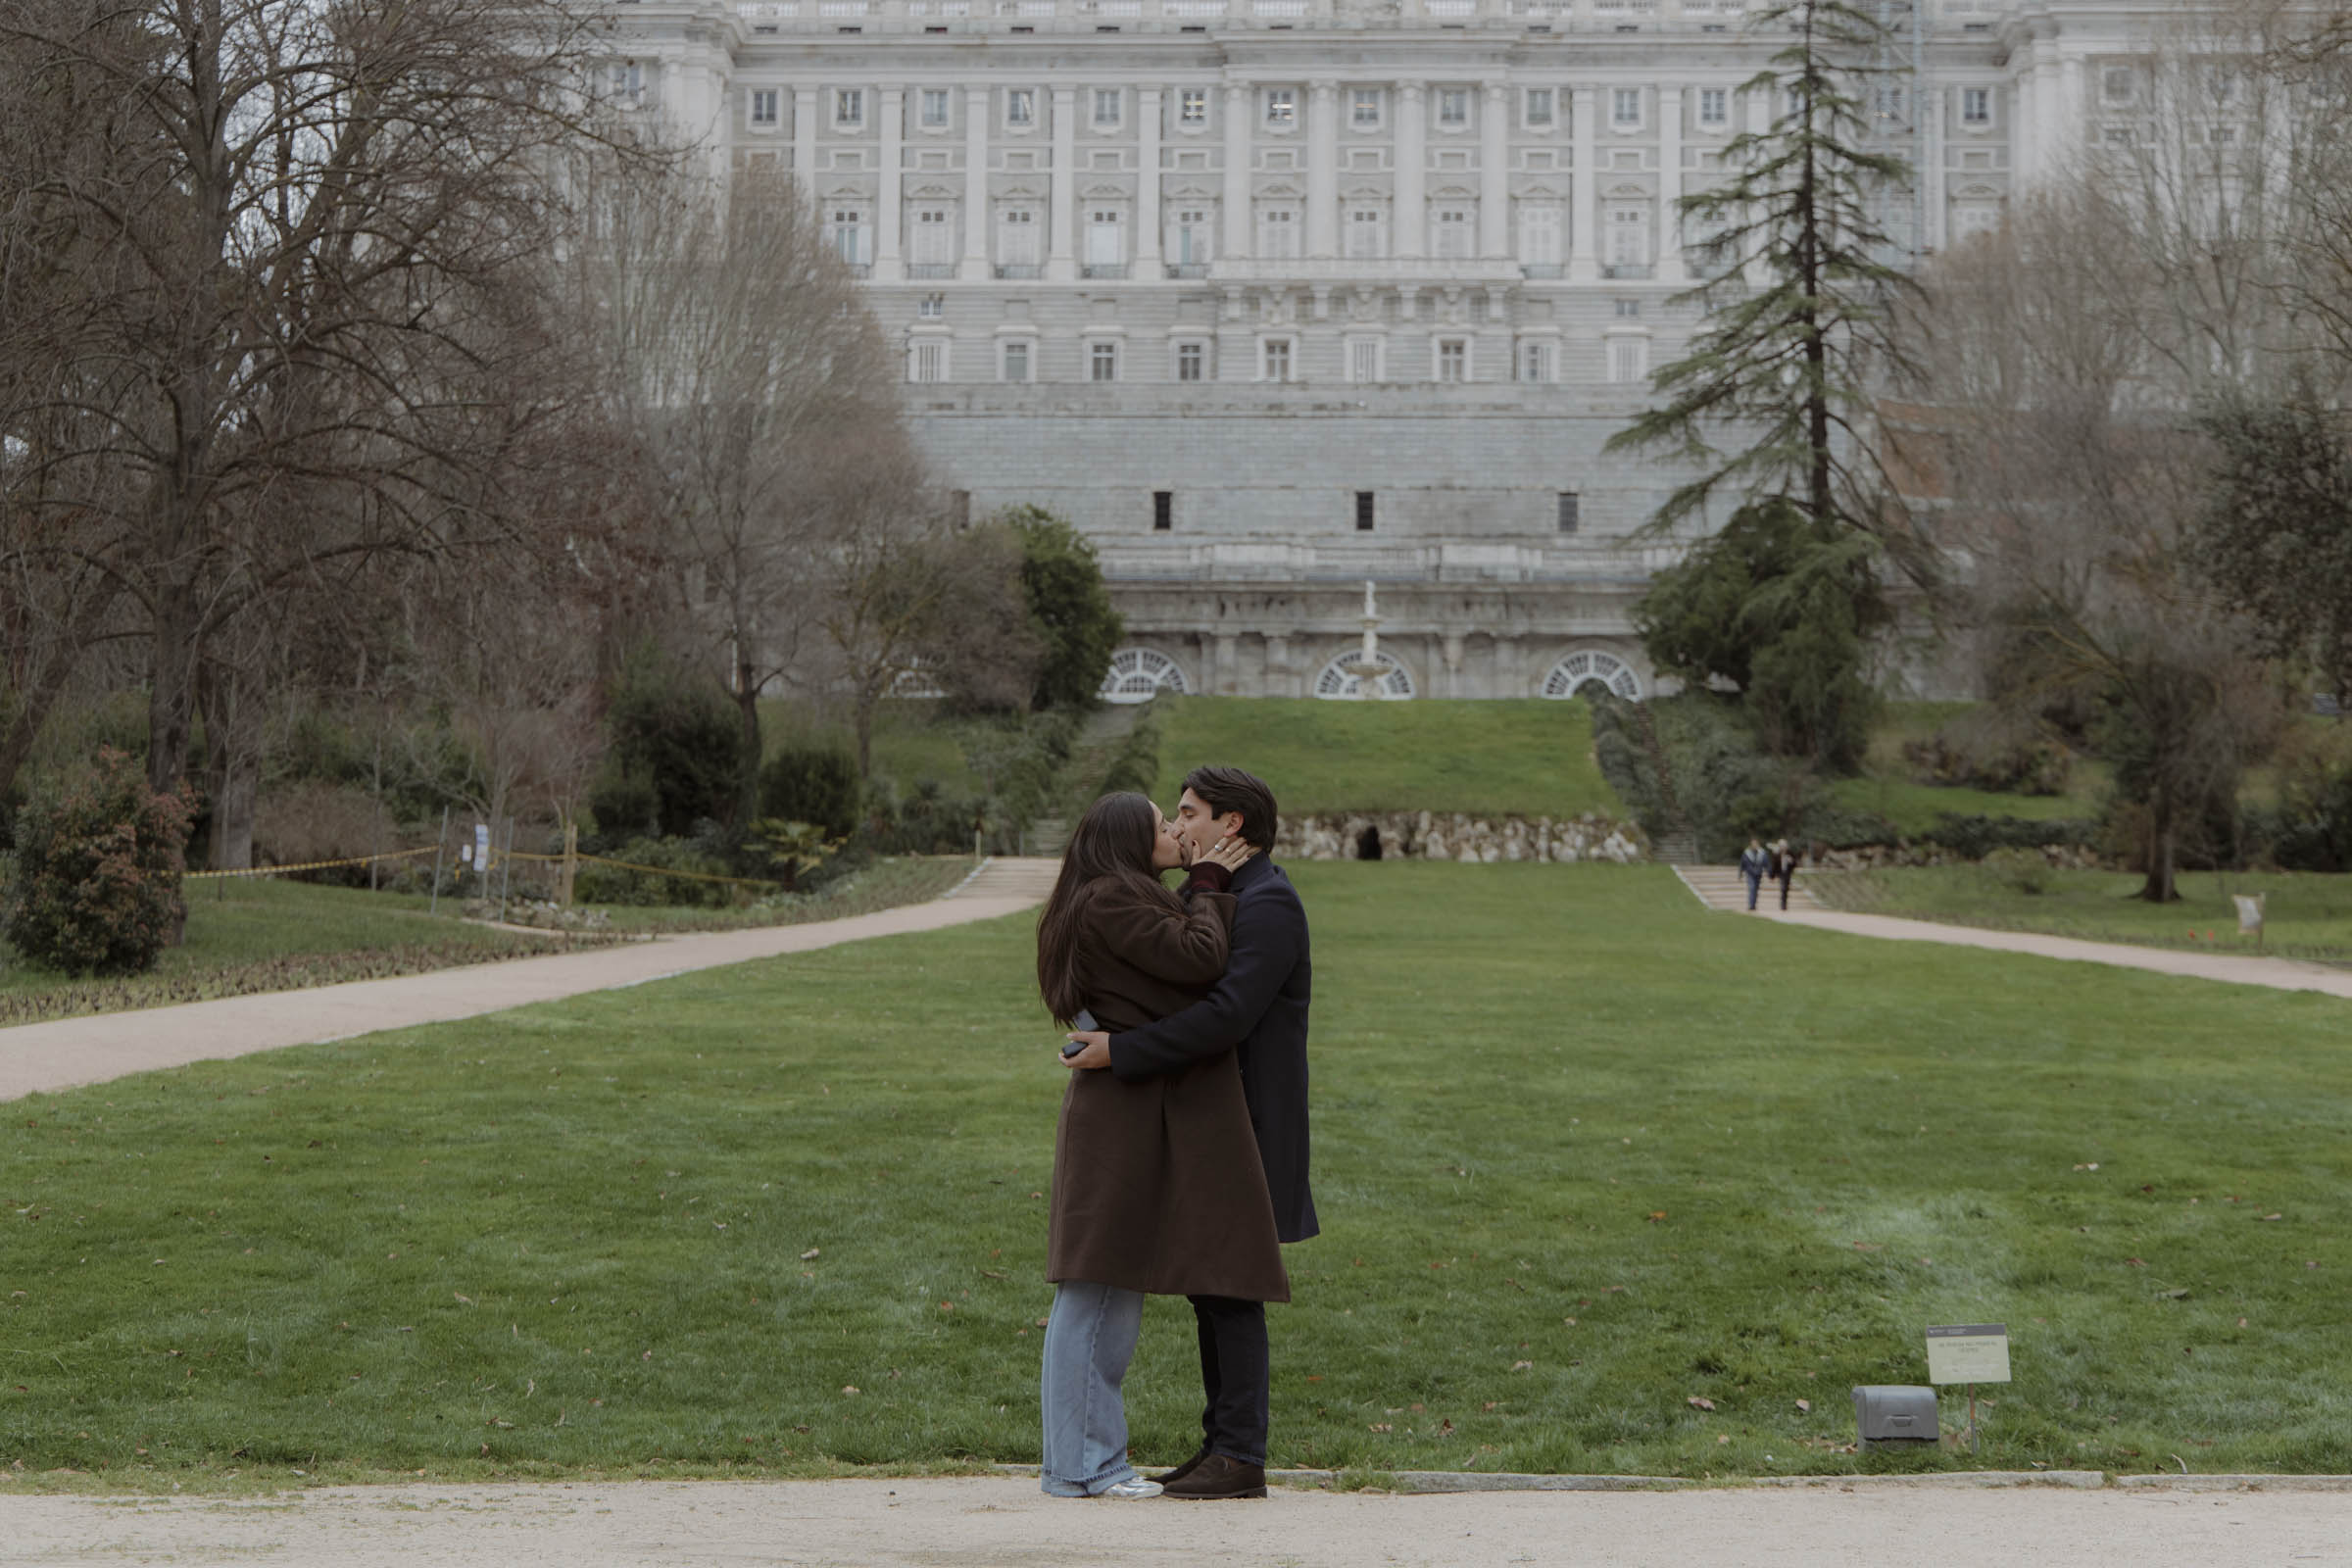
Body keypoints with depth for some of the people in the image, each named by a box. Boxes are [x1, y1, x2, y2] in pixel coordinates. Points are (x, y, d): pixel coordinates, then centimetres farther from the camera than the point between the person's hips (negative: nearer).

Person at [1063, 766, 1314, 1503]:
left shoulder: (1267, 904, -17)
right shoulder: (1217, 897, 16)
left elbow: (1227, 1015, -28)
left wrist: (1120, 1051, -26)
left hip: (1242, 1130, -10)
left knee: (1228, 1290, -8)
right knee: (1208, 1286, 11)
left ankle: (1241, 1458, -5)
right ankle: (1222, 1444, 16)